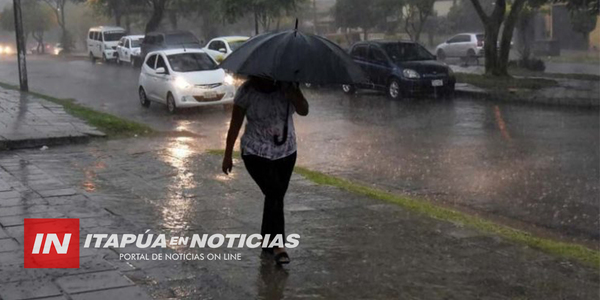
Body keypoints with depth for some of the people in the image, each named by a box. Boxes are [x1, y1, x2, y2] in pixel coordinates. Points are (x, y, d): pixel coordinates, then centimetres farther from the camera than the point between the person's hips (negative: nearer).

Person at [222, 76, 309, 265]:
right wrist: (228, 155, -4)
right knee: (274, 194, -16)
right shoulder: (247, 91, -15)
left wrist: (293, 93, -39)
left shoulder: (287, 86, -8)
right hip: (257, 154, -3)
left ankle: (267, 241, 28)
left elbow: (304, 111, -20)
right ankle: (278, 244, -7)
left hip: (286, 152, 4)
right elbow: (235, 124, -8)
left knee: (275, 196, 11)